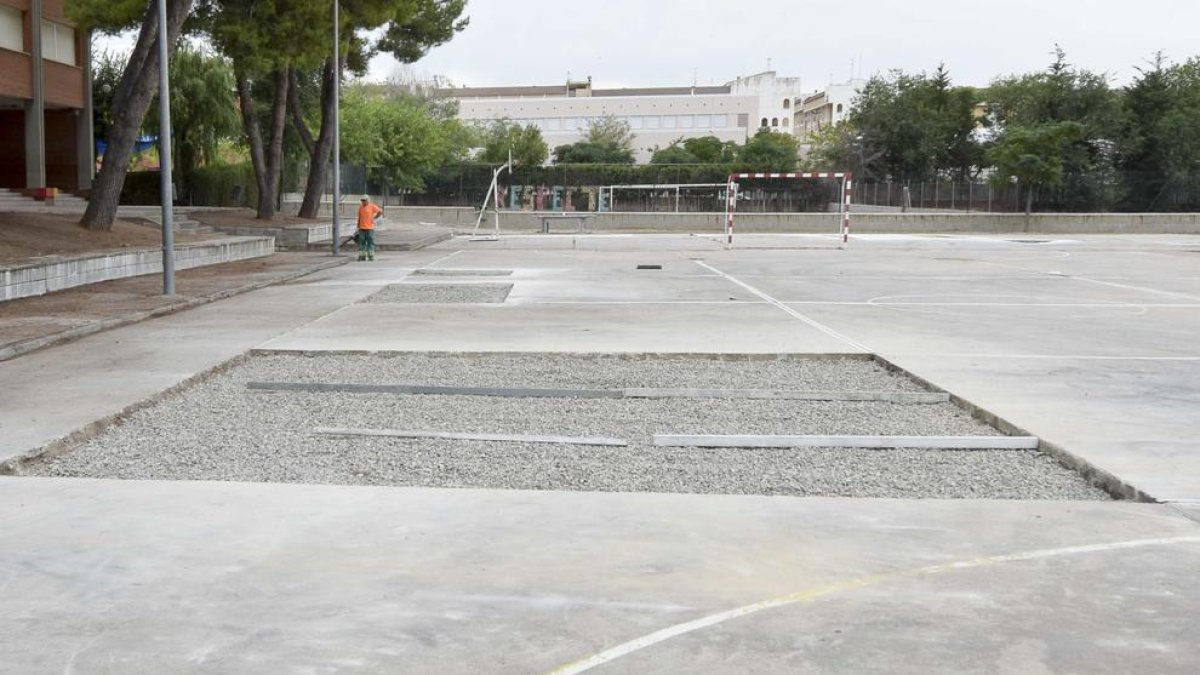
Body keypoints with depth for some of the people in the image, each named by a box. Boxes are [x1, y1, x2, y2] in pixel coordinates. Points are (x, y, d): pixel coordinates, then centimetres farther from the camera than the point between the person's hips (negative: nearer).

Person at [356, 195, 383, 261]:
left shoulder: (372, 207, -2)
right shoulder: (360, 208, 14)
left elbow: (380, 211, -6)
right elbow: (359, 218, 18)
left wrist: (375, 217, -3)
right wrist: (358, 227, 16)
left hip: (370, 228, -5)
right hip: (362, 228, 5)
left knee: (370, 242, -4)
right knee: (362, 242, 4)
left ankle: (371, 256, 0)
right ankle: (362, 255, 8)